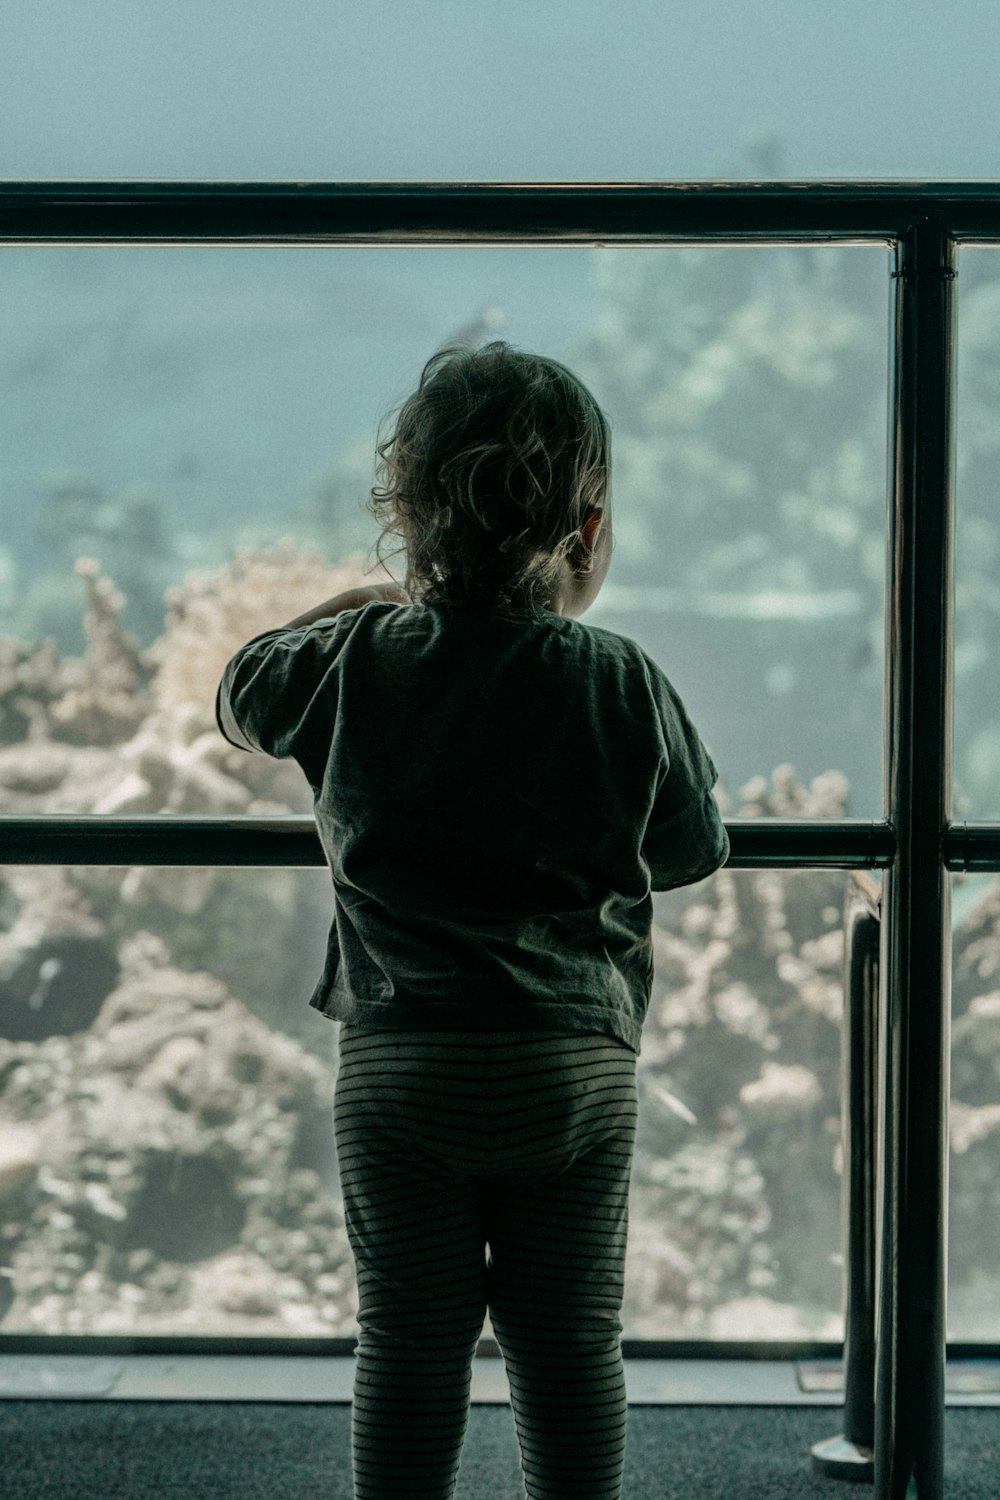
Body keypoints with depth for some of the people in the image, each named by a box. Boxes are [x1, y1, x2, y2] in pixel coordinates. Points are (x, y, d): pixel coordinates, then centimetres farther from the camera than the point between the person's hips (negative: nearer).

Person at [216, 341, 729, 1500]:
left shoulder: (358, 661, -5)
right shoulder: (619, 682, -8)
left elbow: (240, 696, 15)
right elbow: (691, 850, 5)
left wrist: (345, 608, 23)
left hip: (399, 1066, 1)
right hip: (575, 1065, 0)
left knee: (411, 1341, 9)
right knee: (569, 1341, 9)